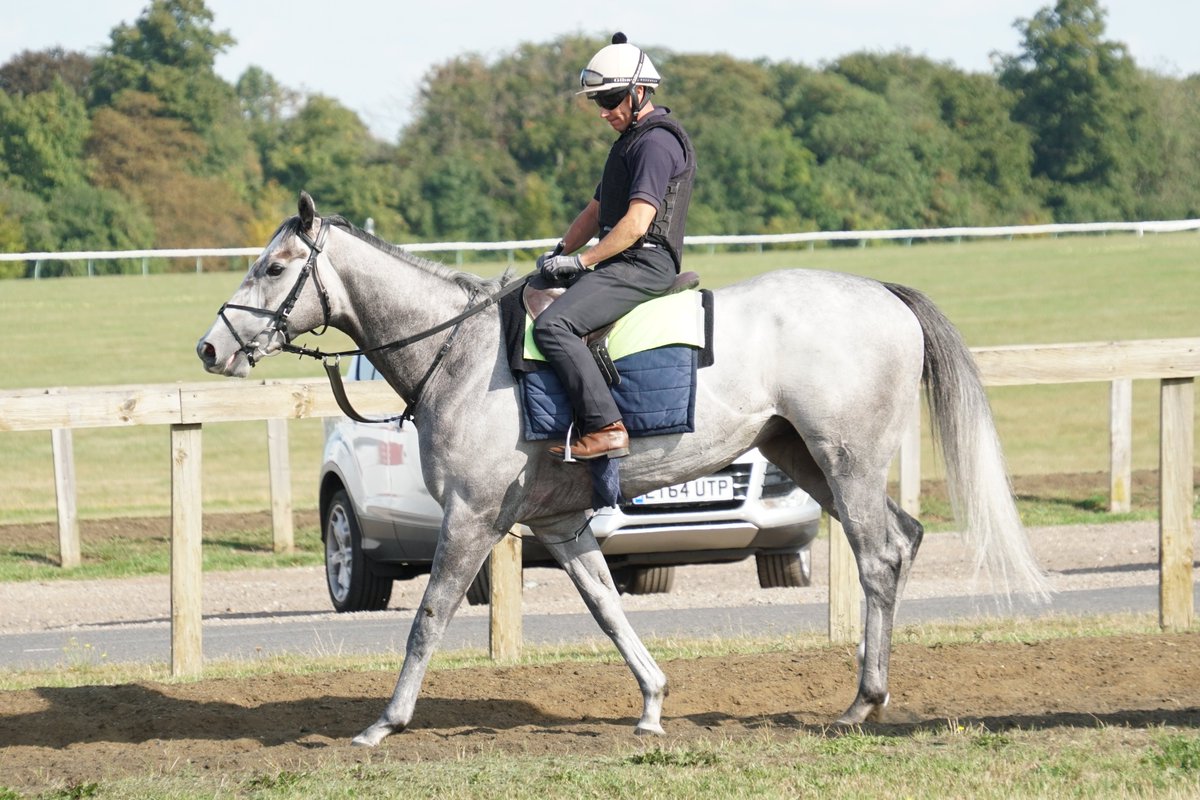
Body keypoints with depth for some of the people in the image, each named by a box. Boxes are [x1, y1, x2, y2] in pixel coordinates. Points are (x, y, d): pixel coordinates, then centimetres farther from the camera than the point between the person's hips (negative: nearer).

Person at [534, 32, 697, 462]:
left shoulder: (656, 142, -13)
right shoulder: (631, 139, 22)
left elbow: (636, 222, -21)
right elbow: (597, 210, 25)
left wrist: (581, 261, -16)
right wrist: (559, 253, 11)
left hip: (642, 265, -11)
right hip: (625, 264, 11)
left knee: (552, 326, -27)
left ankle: (605, 429, -31)